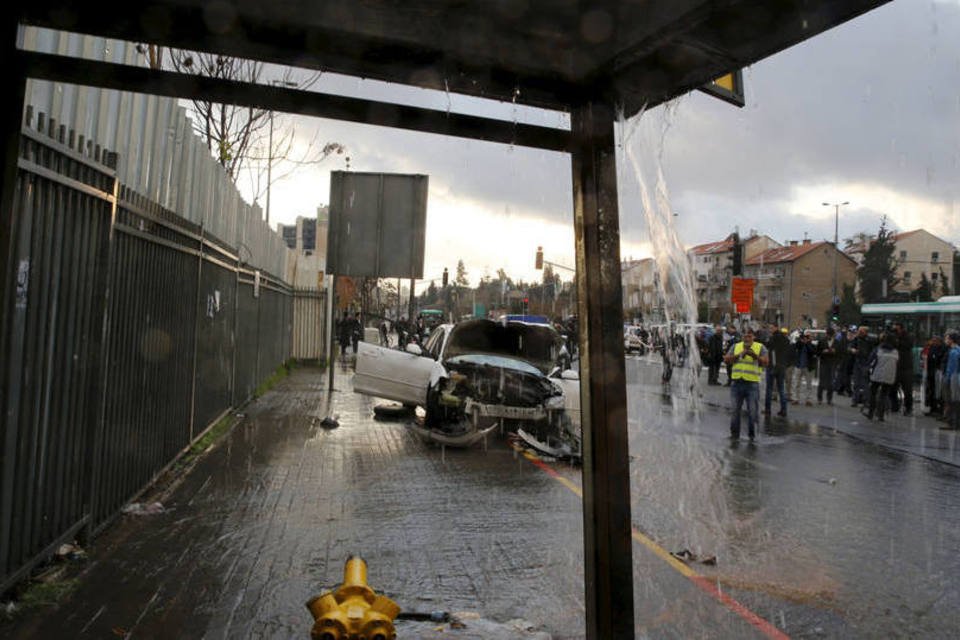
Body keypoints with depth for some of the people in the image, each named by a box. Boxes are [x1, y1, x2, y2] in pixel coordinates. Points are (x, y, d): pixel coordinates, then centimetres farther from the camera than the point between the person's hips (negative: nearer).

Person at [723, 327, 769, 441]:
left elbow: (766, 362, -8)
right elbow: (726, 360, 2)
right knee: (735, 409, 5)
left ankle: (752, 433, 15)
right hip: (737, 382, 2)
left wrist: (754, 355, -24)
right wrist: (739, 355, -11)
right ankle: (734, 433, 16)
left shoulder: (760, 347, 5)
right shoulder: (736, 346, 12)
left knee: (752, 410, 0)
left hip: (752, 383, -2)